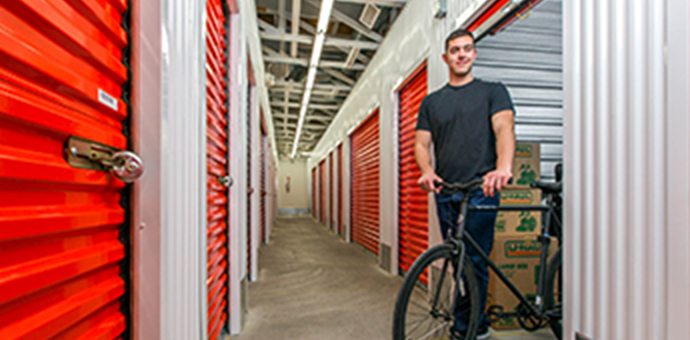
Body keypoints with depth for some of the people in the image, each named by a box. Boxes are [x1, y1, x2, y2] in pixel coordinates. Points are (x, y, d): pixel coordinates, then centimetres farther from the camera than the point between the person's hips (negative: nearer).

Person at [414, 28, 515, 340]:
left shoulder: (493, 91, 8)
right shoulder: (432, 101, 16)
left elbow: (504, 128, -9)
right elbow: (421, 143, 8)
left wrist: (503, 167, -29)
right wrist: (427, 171, -13)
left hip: (481, 189, -3)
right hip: (445, 192, 4)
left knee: (474, 262, -5)